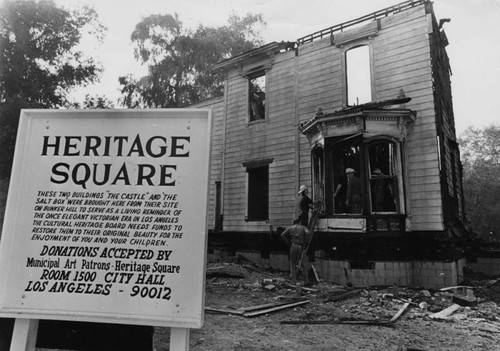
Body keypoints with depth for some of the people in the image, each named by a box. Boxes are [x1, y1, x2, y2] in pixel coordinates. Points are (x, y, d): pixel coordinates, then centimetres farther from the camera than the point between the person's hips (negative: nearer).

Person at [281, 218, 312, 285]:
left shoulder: (290, 228, 12)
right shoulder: (303, 227, 8)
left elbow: (283, 235, 1)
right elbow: (308, 233, -14)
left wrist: (288, 243, 5)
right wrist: (306, 242, -5)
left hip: (293, 246, 1)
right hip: (301, 246, -1)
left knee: (293, 264, 11)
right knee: (304, 264, 5)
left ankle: (293, 281, 10)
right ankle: (306, 281, 2)